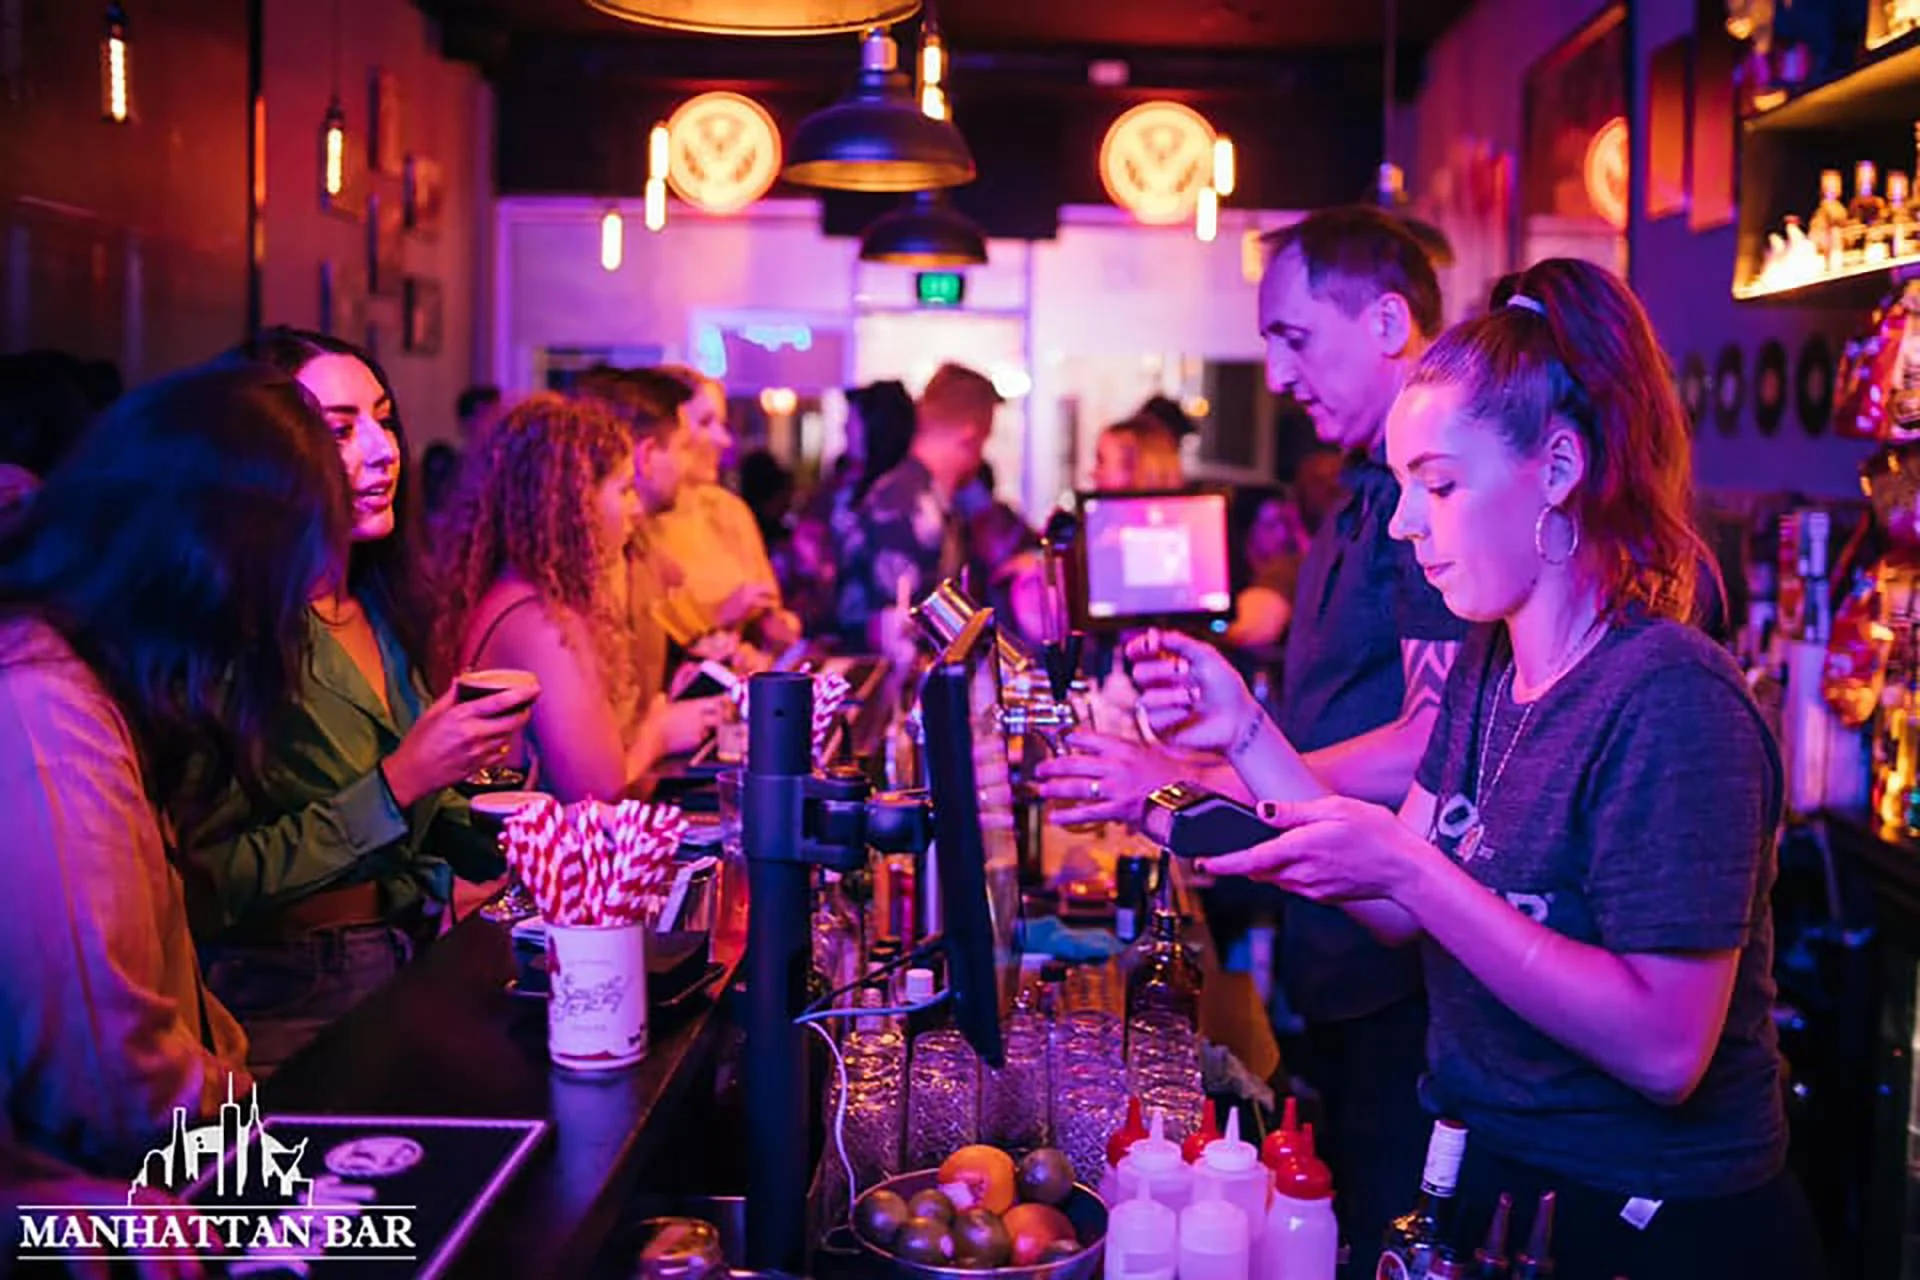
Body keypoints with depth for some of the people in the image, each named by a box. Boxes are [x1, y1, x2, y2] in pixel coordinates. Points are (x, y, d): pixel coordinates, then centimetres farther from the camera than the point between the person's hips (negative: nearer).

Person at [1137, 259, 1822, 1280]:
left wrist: (1407, 869, -29)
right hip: (1492, 1179, 7)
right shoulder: (1487, 666, 3)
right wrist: (1243, 730, -5)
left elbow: (1665, 1051, -27)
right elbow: (1404, 914, 2)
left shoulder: (1670, 701, -22)